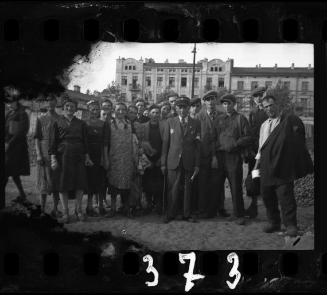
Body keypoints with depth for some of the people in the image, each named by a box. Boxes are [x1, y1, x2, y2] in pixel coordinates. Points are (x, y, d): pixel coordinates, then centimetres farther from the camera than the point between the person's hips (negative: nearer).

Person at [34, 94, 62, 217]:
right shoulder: (41, 119, 4)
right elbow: (37, 139, 0)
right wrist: (38, 155, -9)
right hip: (45, 154, -2)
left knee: (57, 181, 5)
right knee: (45, 181, 0)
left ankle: (55, 209, 14)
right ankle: (42, 209, 7)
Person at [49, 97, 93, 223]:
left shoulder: (81, 124, 12)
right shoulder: (57, 123, 5)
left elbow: (85, 141, 13)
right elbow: (52, 142, 1)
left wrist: (87, 156, 6)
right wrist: (53, 158, -7)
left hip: (78, 156, 2)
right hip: (63, 155, -2)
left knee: (80, 184, 0)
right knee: (63, 184, -1)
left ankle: (78, 209, 14)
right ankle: (65, 212, 8)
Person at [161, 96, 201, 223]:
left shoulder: (195, 123, 6)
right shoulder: (170, 122, 6)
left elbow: (197, 145, 4)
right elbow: (165, 143, 5)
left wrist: (197, 164, 0)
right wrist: (163, 163, 1)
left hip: (189, 162, 1)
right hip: (173, 161, 0)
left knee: (188, 189, 7)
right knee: (173, 189, 0)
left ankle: (187, 214, 19)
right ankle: (171, 214, 12)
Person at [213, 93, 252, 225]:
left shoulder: (241, 119, 5)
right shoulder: (218, 119, 16)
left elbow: (248, 138, 0)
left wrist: (235, 144, -14)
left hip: (234, 156, -3)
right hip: (219, 156, 3)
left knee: (236, 187, -2)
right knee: (216, 185, 5)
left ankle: (239, 215, 7)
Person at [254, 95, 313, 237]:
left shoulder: (290, 119, -2)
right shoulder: (264, 125, 18)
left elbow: (299, 140, -3)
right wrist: (257, 164, 19)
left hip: (283, 166, -6)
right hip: (266, 166, 6)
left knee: (285, 195, -8)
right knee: (267, 195, 8)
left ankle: (290, 225, 4)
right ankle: (273, 222, 23)